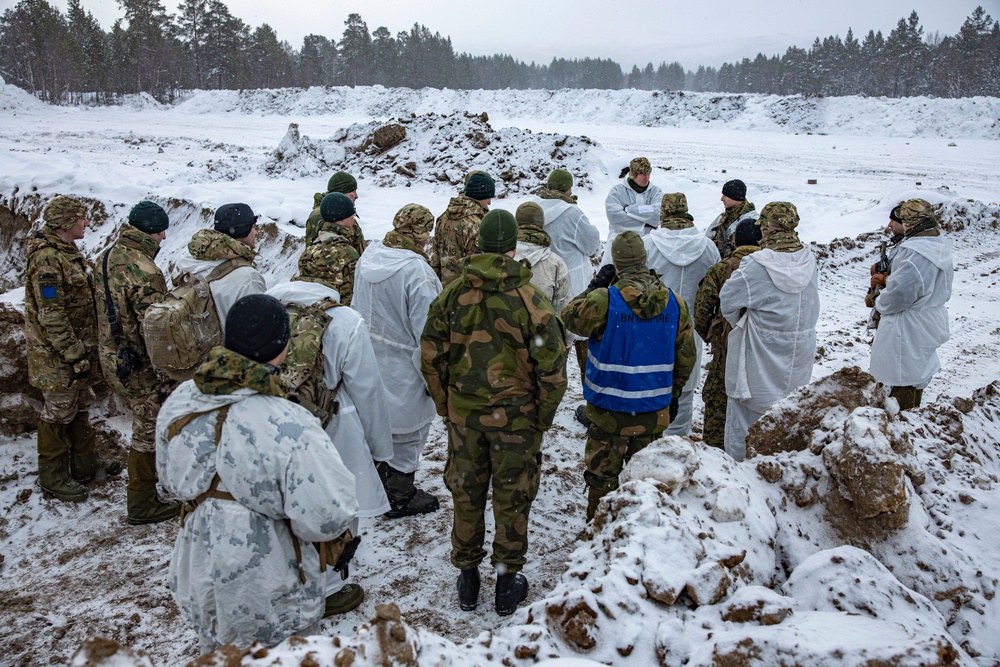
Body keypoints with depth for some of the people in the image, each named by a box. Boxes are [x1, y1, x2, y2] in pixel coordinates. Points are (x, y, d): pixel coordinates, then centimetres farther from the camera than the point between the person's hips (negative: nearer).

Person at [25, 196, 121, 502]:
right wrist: (74, 355, -22)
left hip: (80, 345, 9)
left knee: (80, 407, 19)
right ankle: (52, 475, 19)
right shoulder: (47, 259, -21)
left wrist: (85, 349, 19)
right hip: (57, 354, -9)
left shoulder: (68, 252, 9)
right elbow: (51, 316, -24)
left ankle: (86, 462, 34)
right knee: (58, 412, 4)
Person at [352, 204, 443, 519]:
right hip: (403, 367, -8)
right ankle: (400, 498, 25)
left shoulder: (368, 258, -1)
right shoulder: (417, 271, -26)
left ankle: (378, 485, 42)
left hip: (369, 360, 8)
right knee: (405, 431, 10)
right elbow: (426, 332, -22)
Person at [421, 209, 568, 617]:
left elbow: (431, 358, -1)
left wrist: (445, 407, 11)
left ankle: (467, 575, 33)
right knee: (512, 498, 14)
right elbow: (552, 370, -14)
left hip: (463, 413, 2)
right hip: (515, 415, -2)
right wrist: (543, 419, 1)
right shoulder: (531, 301, -15)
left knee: (466, 494, 18)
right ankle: (508, 580, 28)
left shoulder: (451, 295, -7)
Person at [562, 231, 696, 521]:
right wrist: (673, 394, 19)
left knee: (602, 478, 11)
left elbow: (570, 317, 1)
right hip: (655, 411, 4)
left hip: (609, 410, -4)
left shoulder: (603, 300, -18)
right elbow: (686, 357, 6)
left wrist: (594, 287, 7)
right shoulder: (674, 302, -3)